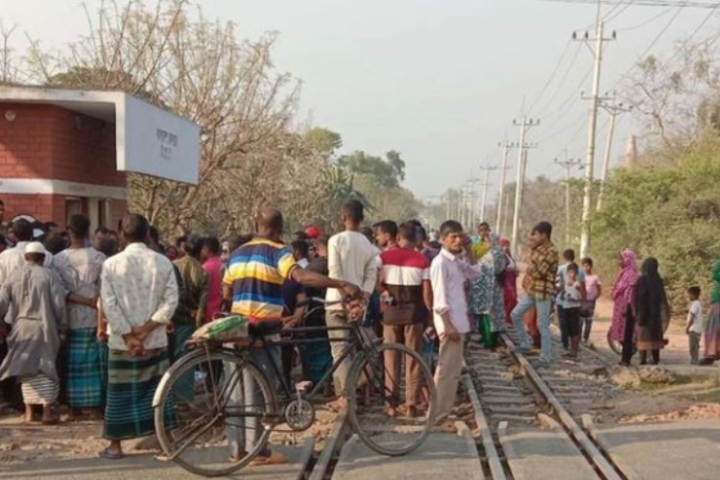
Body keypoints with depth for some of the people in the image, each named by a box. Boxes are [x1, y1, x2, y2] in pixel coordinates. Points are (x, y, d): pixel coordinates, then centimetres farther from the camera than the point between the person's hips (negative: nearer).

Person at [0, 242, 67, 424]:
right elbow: (59, 305, -8)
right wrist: (62, 328, 0)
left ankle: (29, 411, 17)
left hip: (21, 328, 3)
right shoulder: (49, 275, -6)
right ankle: (47, 411, 1)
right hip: (44, 327, -3)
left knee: (26, 369, 14)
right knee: (46, 368, 6)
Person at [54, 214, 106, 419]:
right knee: (93, 361, 4)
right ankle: (93, 406, 5)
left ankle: (76, 404, 19)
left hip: (69, 318, 2)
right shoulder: (98, 257, -9)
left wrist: (84, 301, -6)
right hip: (93, 318, -2)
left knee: (74, 361, 12)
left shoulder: (58, 259, -3)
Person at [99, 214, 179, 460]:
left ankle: (115, 445, 16)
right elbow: (170, 301, -8)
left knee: (120, 391, 8)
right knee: (157, 389, 10)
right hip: (156, 341, 1)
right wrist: (145, 330, -7)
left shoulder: (111, 264, -4)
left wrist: (129, 336, -8)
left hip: (121, 341, -1)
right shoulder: (163, 262, -2)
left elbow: (109, 304, -9)